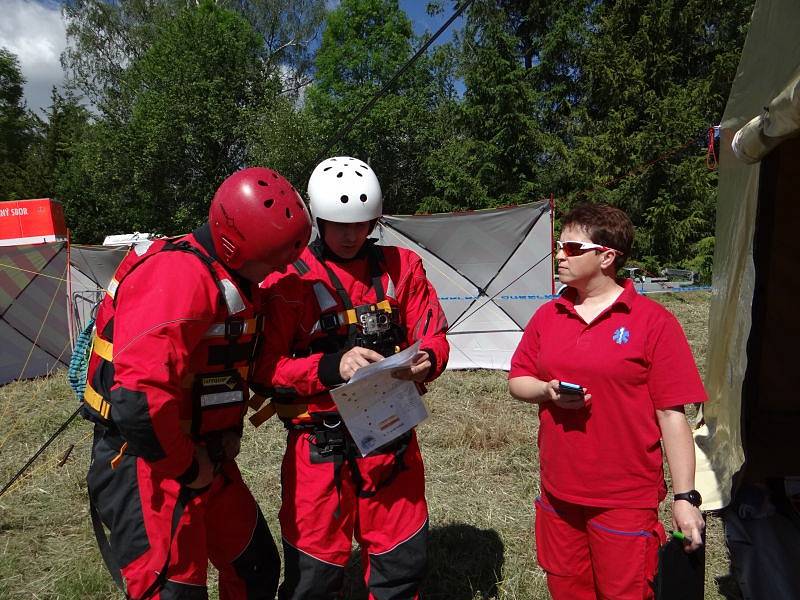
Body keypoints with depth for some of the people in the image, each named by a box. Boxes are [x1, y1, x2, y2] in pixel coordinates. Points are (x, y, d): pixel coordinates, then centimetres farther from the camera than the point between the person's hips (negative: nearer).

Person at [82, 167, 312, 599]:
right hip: (146, 466, -9)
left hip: (204, 457, 9)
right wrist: (186, 467, -18)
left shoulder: (235, 276, 6)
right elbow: (139, 399, -33)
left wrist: (231, 432, 7)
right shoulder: (178, 276, -26)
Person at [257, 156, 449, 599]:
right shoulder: (288, 277, -6)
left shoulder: (401, 266, 4)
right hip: (319, 445, -2)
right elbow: (268, 366, -9)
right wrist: (332, 367, -24)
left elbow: (433, 337, 7)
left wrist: (426, 360, -16)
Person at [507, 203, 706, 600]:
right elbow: (516, 381, 9)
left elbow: (671, 416, -10)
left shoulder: (653, 321, -11)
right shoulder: (548, 315, 3)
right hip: (557, 495, 5)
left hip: (625, 503, -4)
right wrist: (548, 391, -12)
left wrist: (685, 497, -11)